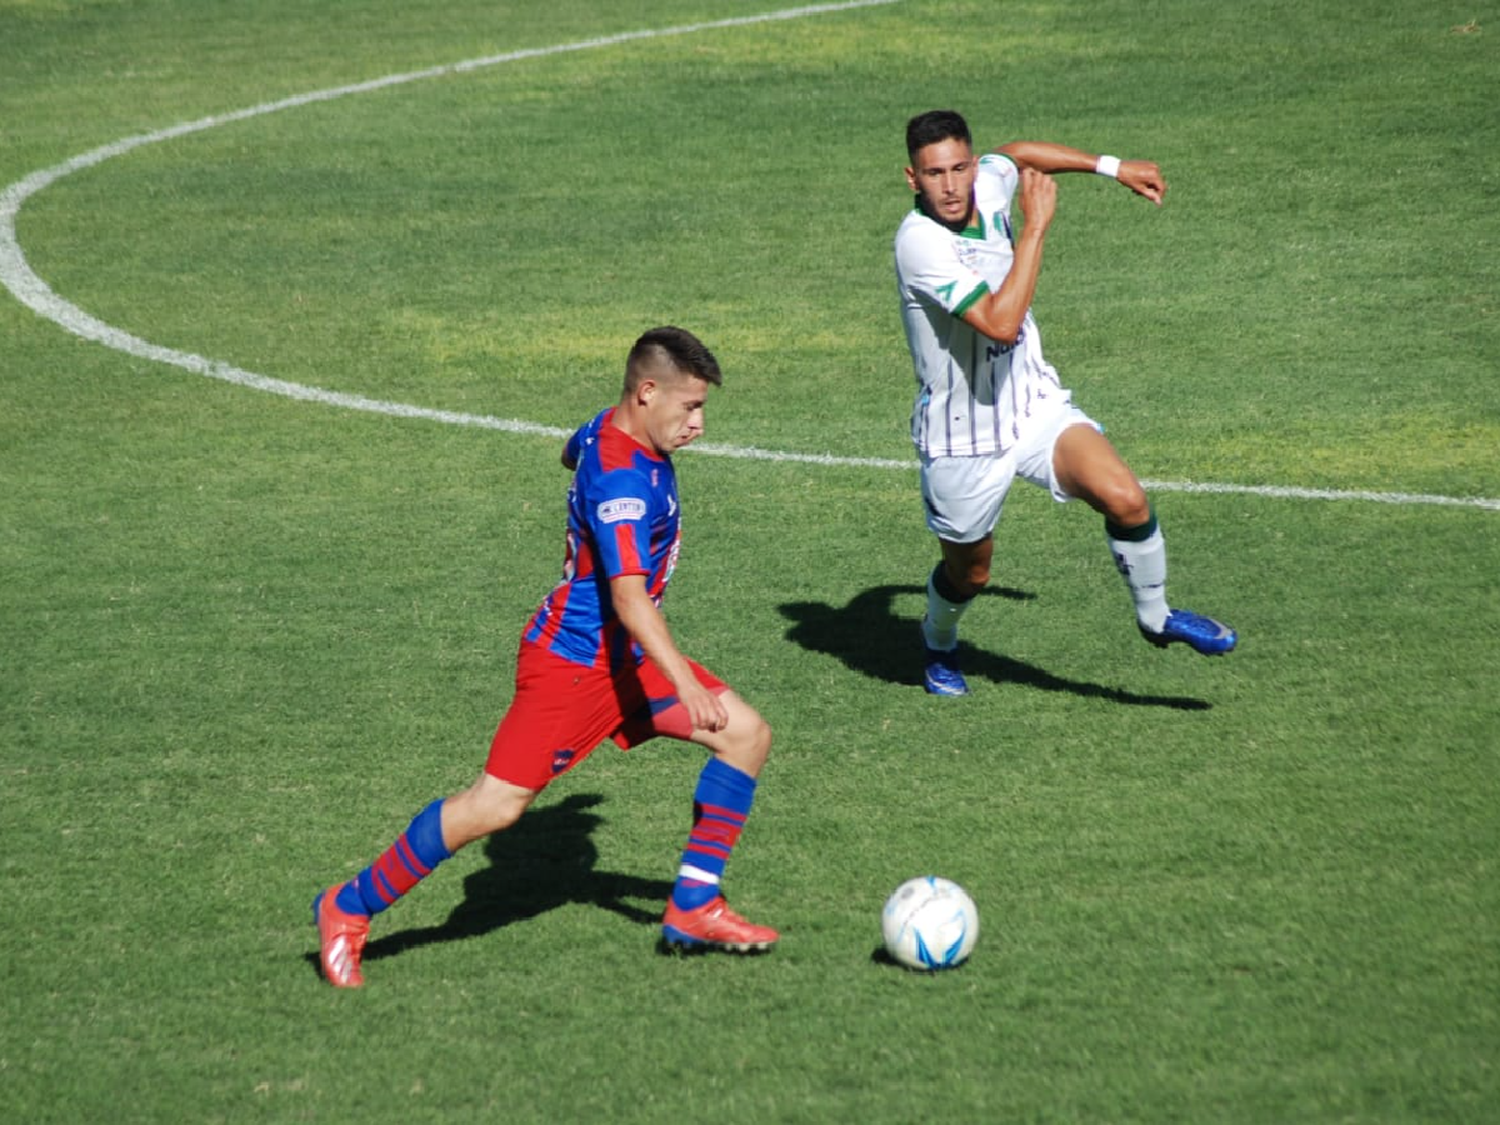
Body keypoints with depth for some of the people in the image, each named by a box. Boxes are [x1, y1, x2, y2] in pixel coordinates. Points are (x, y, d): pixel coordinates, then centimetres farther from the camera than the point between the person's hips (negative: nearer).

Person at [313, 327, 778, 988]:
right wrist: (685, 684, -43)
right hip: (573, 661, -10)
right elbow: (629, 598, -36)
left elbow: (572, 454, 31)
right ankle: (350, 908, 5)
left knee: (746, 735, 2)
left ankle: (692, 908, 6)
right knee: (497, 805, -10)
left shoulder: (604, 431, 4)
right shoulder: (623, 480, -26)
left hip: (622, 657, 10)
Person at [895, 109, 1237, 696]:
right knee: (969, 571, 15)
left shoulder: (988, 183, -6)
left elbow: (1014, 154, 21)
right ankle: (939, 642, 50)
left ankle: (1155, 617, 7)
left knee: (1125, 499, -19)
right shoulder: (919, 241, -27)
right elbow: (1000, 322, -34)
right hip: (962, 438, -5)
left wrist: (1114, 166, 23)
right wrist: (1036, 225, -29)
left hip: (1034, 405, 5)